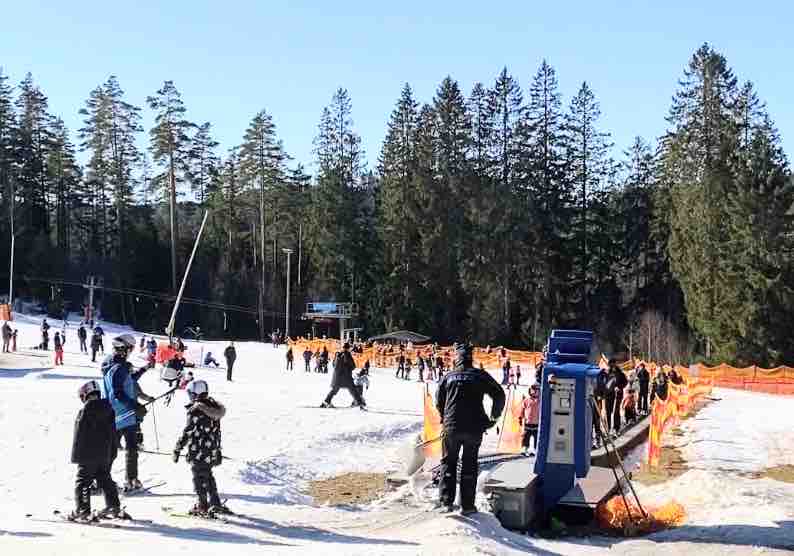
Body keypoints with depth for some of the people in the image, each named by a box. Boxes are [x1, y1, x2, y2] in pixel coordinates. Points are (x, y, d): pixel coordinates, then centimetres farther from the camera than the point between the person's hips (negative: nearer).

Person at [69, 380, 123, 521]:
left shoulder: (85, 411, -15)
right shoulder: (108, 408, 5)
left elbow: (79, 435, -12)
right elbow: (113, 432, 11)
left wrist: (76, 455, -4)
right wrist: (112, 454, 18)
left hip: (88, 456, -6)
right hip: (105, 455, 6)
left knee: (82, 482, 2)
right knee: (105, 480, 17)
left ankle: (82, 510, -2)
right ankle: (114, 506, 18)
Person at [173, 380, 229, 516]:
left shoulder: (195, 409, -16)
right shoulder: (213, 407, 8)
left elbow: (188, 432, -18)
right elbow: (217, 431, 15)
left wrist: (177, 448, -12)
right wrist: (218, 451, 22)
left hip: (199, 451, -8)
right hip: (212, 451, 8)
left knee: (199, 477, 3)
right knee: (208, 476, 20)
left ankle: (203, 506, 6)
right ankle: (216, 503, 23)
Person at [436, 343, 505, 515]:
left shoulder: (448, 377, 6)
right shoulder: (480, 376, 2)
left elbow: (438, 402, 13)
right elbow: (499, 395, 3)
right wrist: (494, 417, 14)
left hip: (452, 427, 1)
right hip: (474, 428, -1)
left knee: (448, 462, 13)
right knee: (469, 465, 8)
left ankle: (446, 500, 5)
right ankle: (467, 504, 7)